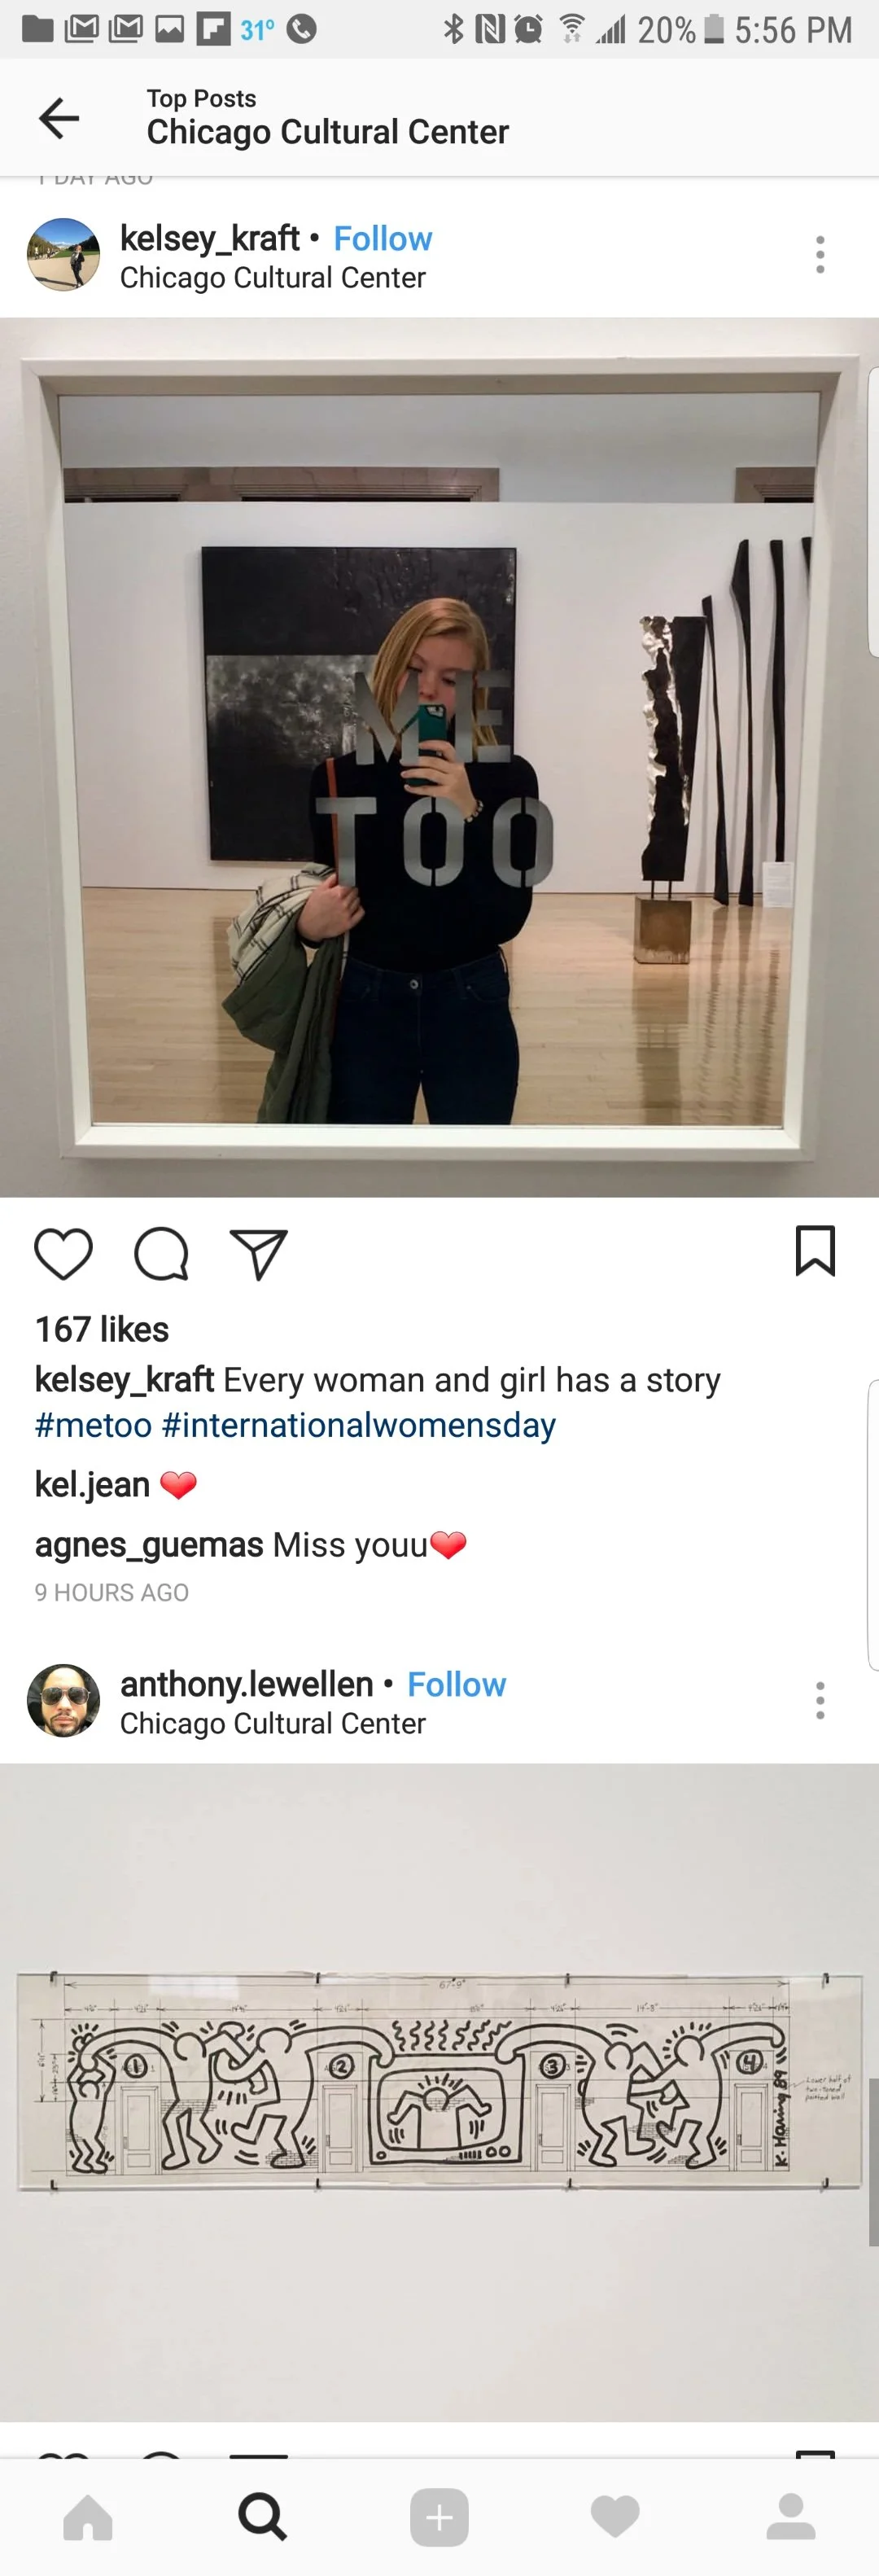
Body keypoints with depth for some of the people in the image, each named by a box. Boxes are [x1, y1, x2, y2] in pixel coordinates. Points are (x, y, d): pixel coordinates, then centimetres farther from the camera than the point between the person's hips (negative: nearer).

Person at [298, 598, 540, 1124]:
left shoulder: (506, 778, -6)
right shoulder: (340, 778, -1)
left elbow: (508, 919, -15)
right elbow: (317, 900, 8)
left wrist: (468, 815, -24)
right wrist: (311, 923, -14)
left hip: (470, 1007, -1)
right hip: (366, 1008, 1)